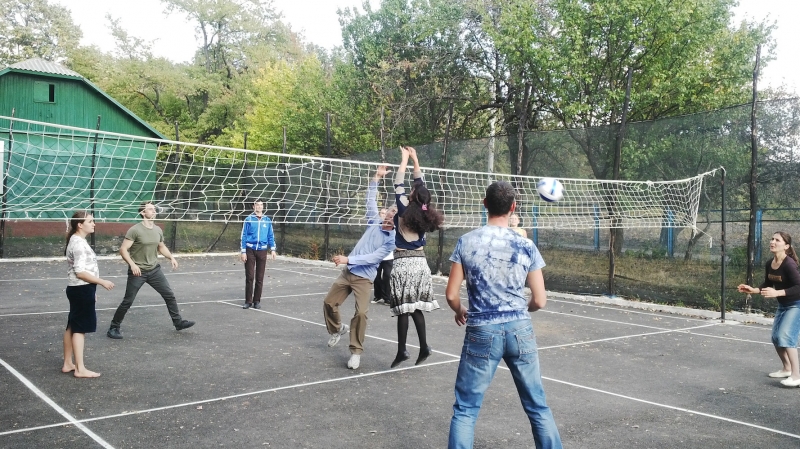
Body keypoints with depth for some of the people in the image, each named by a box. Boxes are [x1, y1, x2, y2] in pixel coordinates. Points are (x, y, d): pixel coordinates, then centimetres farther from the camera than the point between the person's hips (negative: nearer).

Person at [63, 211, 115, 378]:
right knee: (80, 328, -6)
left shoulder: (78, 241, 14)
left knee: (72, 327, 15)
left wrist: (92, 290, 24)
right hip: (81, 289, -11)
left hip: (79, 289, 11)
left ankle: (68, 364, 24)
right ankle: (80, 369, -1)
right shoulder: (79, 243, -18)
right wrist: (102, 282, -20)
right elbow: (80, 272, -23)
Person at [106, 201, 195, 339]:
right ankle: (114, 328, 15)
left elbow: (161, 247, 21)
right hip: (137, 271, -6)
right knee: (127, 302, 0)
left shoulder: (158, 230, 5)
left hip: (154, 270, 6)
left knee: (169, 295, 5)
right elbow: (123, 249, -16)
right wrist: (132, 264, -27)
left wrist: (171, 257, 6)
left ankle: (178, 322, 17)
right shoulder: (135, 230, -14)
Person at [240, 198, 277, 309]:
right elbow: (244, 236, 1)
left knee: (260, 278, 5)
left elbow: (271, 236, 11)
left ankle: (257, 301, 14)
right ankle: (248, 301, 6)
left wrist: (272, 249, 2)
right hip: (250, 250, -2)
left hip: (262, 250, 2)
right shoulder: (249, 220, 0)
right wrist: (243, 252, -4)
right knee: (249, 277, -2)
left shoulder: (267, 220, 7)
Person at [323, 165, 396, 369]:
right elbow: (371, 200, 12)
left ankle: (356, 352, -3)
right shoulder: (375, 223, 6)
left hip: (364, 278, -6)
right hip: (347, 272, 6)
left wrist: (348, 259, -23)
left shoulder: (392, 240, -11)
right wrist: (376, 179, 6)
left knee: (361, 313, -17)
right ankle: (337, 329, 37)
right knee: (329, 302, 8)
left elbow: (373, 258, -19)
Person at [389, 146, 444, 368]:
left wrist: (405, 160, 5)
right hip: (420, 261, 5)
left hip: (403, 262, -5)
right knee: (416, 307, 13)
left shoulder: (405, 210, -11)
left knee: (403, 308, -2)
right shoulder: (424, 211, 2)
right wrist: (415, 160, 17)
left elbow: (398, 184, -4)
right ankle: (424, 347, 11)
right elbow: (422, 186, 12)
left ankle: (402, 351, 1)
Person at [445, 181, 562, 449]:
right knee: (538, 406, 14)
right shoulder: (525, 246, -3)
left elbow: (451, 295, -3)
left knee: (465, 409, 8)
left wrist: (460, 313, 18)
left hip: (482, 331, -1)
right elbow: (539, 301, -1)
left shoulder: (467, 242, -4)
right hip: (520, 330, 1)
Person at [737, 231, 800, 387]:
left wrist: (777, 293, -38)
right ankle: (787, 369, 33)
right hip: (783, 305, 9)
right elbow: (767, 286, 10)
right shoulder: (769, 264, -3)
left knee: (785, 336, -20)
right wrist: (752, 290, -4)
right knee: (776, 337, 13)